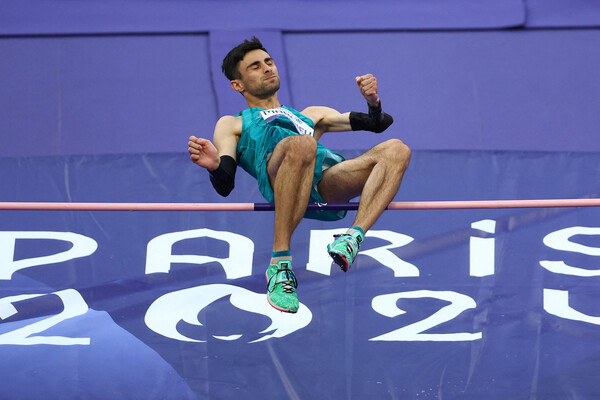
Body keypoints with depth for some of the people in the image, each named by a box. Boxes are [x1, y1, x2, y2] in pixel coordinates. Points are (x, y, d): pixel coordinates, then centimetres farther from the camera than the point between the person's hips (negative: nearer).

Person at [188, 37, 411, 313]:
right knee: (301, 145, -39)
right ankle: (280, 264, -37)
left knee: (396, 150, -20)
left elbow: (378, 123, 37)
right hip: (276, 179, -4)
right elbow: (225, 186, 15)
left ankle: (353, 238, -38)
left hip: (328, 182, 4)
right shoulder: (231, 124, 33)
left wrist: (373, 102, 13)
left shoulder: (310, 115, 44)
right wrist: (215, 166, -10)